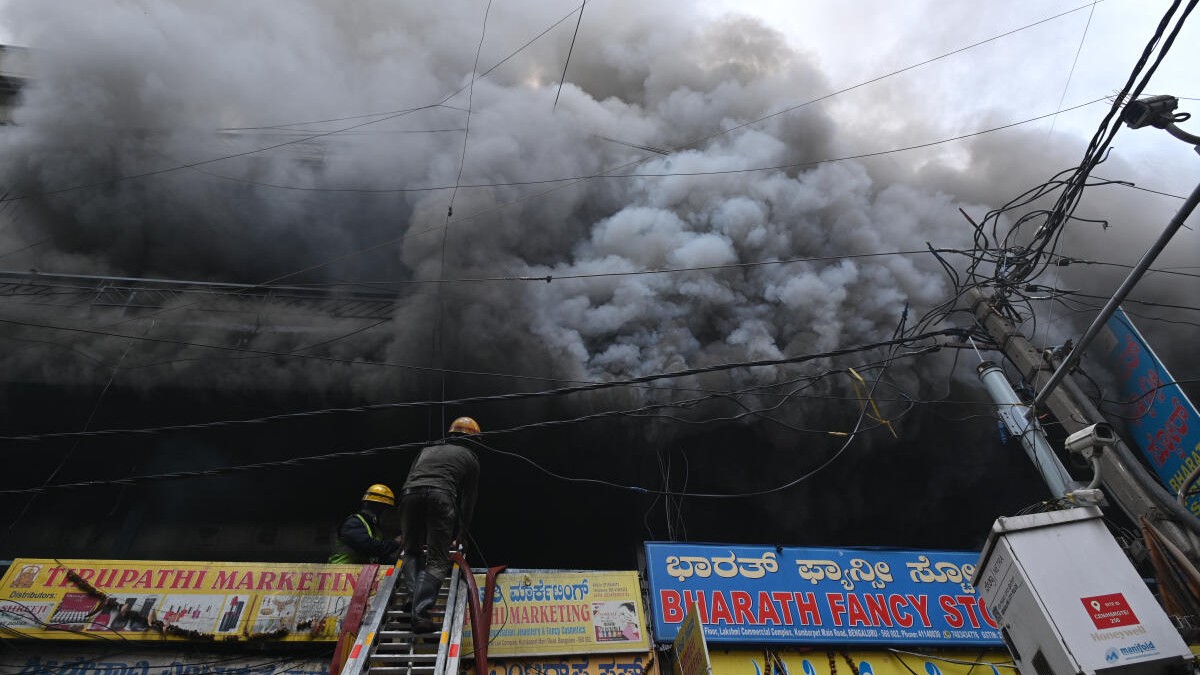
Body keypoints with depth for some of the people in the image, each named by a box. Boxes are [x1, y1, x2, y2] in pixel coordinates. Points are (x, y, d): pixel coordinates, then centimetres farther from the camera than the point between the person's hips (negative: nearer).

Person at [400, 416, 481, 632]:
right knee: (437, 561, 2)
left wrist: (404, 531, 34)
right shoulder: (470, 457, 26)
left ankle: (414, 596, -1)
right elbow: (467, 500, 22)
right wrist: (460, 535, 29)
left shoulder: (428, 450, 35)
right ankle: (420, 612, -14)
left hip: (410, 494, 3)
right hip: (441, 496, -3)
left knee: (411, 552, 21)